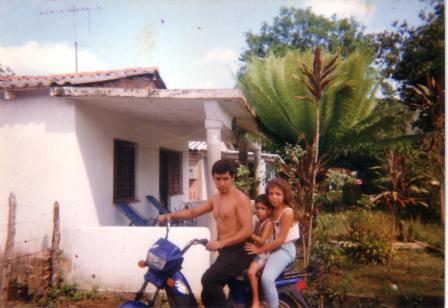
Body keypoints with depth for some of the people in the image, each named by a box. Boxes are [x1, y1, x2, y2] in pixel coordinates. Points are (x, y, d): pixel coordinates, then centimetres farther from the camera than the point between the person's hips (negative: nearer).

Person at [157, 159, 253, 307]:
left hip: (238, 252, -9)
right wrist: (170, 215, 7)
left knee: (208, 279, -28)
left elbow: (247, 230, -20)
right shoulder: (215, 199, 14)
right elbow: (194, 212, 20)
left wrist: (221, 243, -27)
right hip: (225, 252, 9)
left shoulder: (241, 199, -12)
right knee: (207, 296, 11)